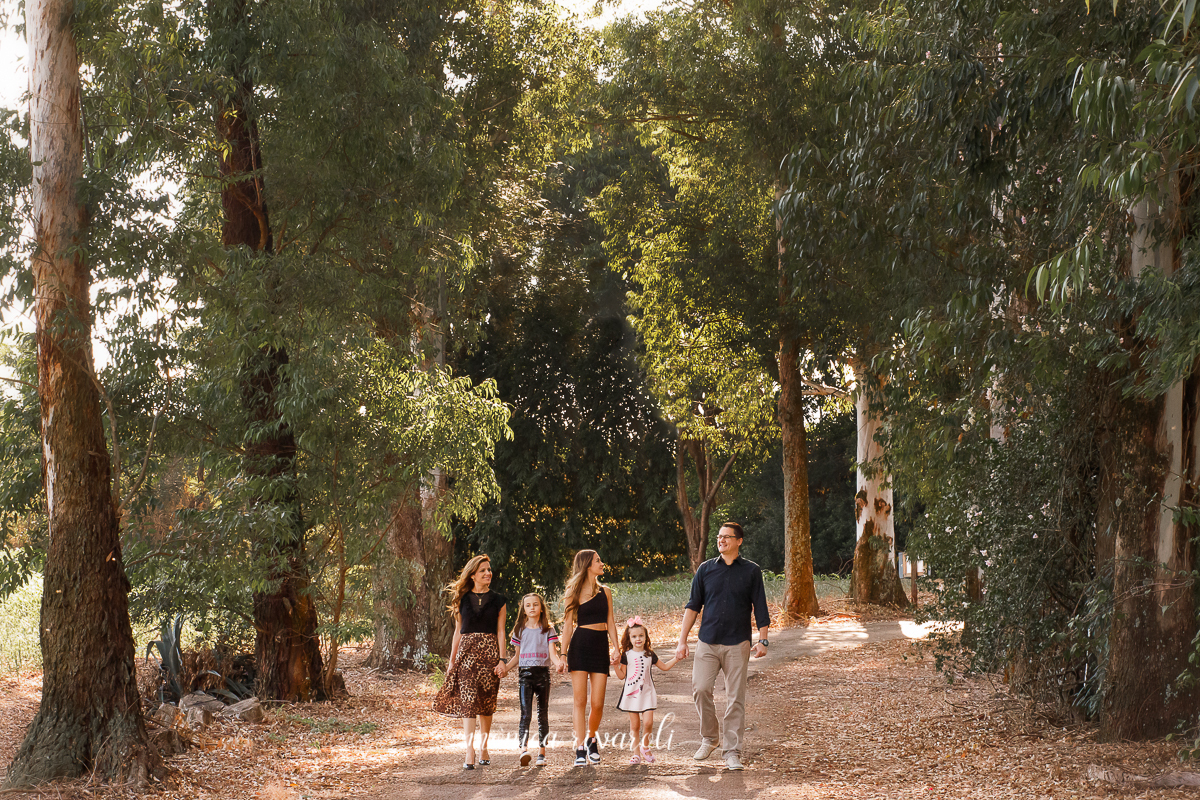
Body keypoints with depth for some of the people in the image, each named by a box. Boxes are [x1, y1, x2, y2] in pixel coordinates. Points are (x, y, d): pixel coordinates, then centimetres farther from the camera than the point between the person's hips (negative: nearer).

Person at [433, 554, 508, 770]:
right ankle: (469, 753, -16)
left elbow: (500, 632, 5)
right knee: (468, 701, -11)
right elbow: (458, 632, 12)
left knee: (486, 703, 4)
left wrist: (502, 659, -5)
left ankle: (483, 748, 17)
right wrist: (452, 661, 9)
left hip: (489, 651, 0)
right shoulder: (462, 600, 10)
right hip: (466, 652, 0)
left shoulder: (498, 600, 8)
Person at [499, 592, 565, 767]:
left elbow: (553, 653, -2)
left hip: (543, 673, 0)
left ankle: (541, 752, 10)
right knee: (525, 713, -12)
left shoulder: (548, 630, 7)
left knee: (543, 714, 5)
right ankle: (524, 749, -25)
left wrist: (559, 662, -23)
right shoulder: (520, 630, 11)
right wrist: (505, 669, 1)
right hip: (525, 673, 0)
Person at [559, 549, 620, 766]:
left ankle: (592, 739, 22)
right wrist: (563, 653, -5)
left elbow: (610, 622, 14)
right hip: (580, 645, -3)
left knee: (597, 703, -2)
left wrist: (616, 648, 2)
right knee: (580, 700, -6)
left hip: (601, 647, 3)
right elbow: (568, 625, 2)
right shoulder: (574, 592, 5)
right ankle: (580, 748, -4)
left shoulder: (605, 592, 16)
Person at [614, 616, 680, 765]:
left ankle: (645, 744, 15)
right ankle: (636, 753, 11)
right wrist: (616, 665, -12)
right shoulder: (627, 655, 1)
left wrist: (677, 658, 11)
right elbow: (622, 675, 2)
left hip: (647, 693, 1)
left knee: (648, 722, -11)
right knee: (634, 725, 2)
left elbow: (664, 667, 21)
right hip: (631, 693, -1)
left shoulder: (650, 655, 7)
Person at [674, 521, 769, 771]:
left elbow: (760, 608, 6)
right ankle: (709, 738, 15)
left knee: (735, 698, -2)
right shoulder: (706, 569, 8)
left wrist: (762, 640, -3)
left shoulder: (751, 571, 5)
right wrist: (682, 640, 3)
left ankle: (733, 751, 4)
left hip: (737, 644, -1)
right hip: (707, 642, 2)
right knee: (700, 689, -8)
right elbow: (693, 606, 9)